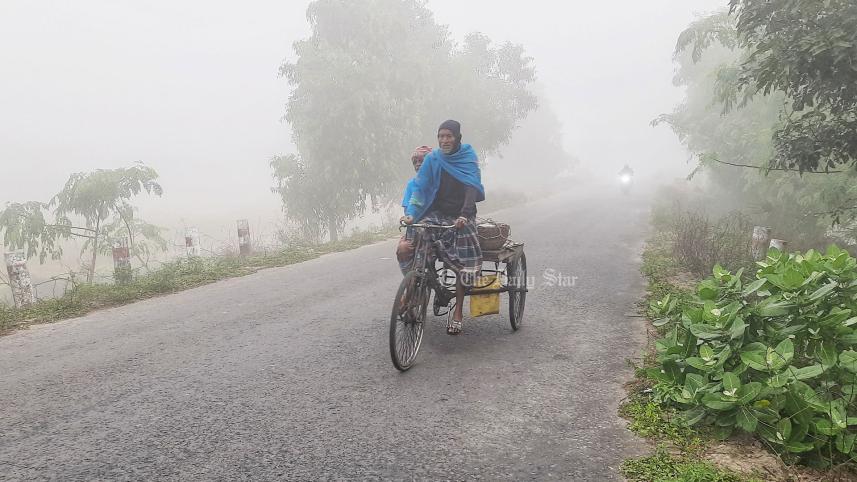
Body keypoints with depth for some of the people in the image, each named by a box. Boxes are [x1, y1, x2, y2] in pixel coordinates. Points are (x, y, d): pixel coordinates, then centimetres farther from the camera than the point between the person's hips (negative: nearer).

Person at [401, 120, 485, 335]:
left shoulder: (469, 157, -5)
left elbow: (472, 188, -17)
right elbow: (419, 187, -8)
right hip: (436, 214, 1)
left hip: (462, 216, -1)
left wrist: (464, 215, -33)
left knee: (462, 263, -8)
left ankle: (458, 312, 8)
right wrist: (410, 213, -24)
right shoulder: (433, 158, -2)